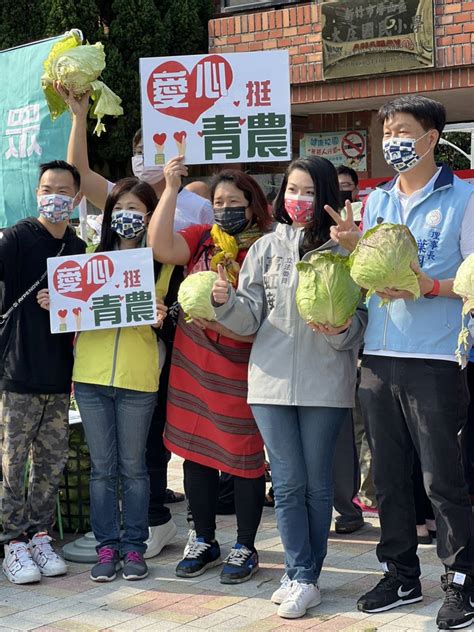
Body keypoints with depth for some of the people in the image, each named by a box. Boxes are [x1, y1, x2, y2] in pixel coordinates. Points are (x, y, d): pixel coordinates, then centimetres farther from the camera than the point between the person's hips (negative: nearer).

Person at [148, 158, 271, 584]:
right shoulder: (201, 239, 6)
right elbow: (162, 248, -12)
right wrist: (171, 189, -14)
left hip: (243, 366, -4)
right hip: (194, 362, 4)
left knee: (244, 457, 3)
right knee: (197, 450, 12)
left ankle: (245, 547, 18)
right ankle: (204, 541, 27)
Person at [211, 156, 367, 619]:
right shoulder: (266, 247, 8)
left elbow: (361, 317, 0)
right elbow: (250, 318, 5)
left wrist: (342, 330, -21)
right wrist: (225, 302, -14)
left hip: (325, 383, -2)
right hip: (272, 380, 2)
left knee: (316, 483, 6)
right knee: (288, 482, 4)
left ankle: (303, 576, 17)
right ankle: (302, 578, 12)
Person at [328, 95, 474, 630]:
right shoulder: (376, 201, 14)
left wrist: (430, 286, -20)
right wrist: (351, 245, 0)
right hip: (378, 357, 6)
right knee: (388, 475, 12)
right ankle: (400, 575, 24)